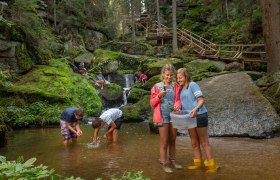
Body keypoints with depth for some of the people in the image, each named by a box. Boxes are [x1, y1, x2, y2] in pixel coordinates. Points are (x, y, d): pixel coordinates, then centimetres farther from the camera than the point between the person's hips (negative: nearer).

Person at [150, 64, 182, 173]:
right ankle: (164, 164, 12)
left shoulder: (176, 86, 5)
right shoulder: (157, 87, -2)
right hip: (162, 116, -3)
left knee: (172, 141, 15)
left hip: (173, 115, 4)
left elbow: (177, 100, 2)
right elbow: (152, 103, -1)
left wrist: (177, 106, -20)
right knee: (164, 142, 2)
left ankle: (172, 161, 29)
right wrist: (159, 96, -19)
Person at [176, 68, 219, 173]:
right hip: (190, 117, 7)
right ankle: (198, 163, 23)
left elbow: (201, 100, -16)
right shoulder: (181, 89, 14)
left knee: (204, 142, -2)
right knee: (194, 142, 12)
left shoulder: (192, 85, -9)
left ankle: (211, 165, 6)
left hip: (199, 116, -7)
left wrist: (196, 108, -35)